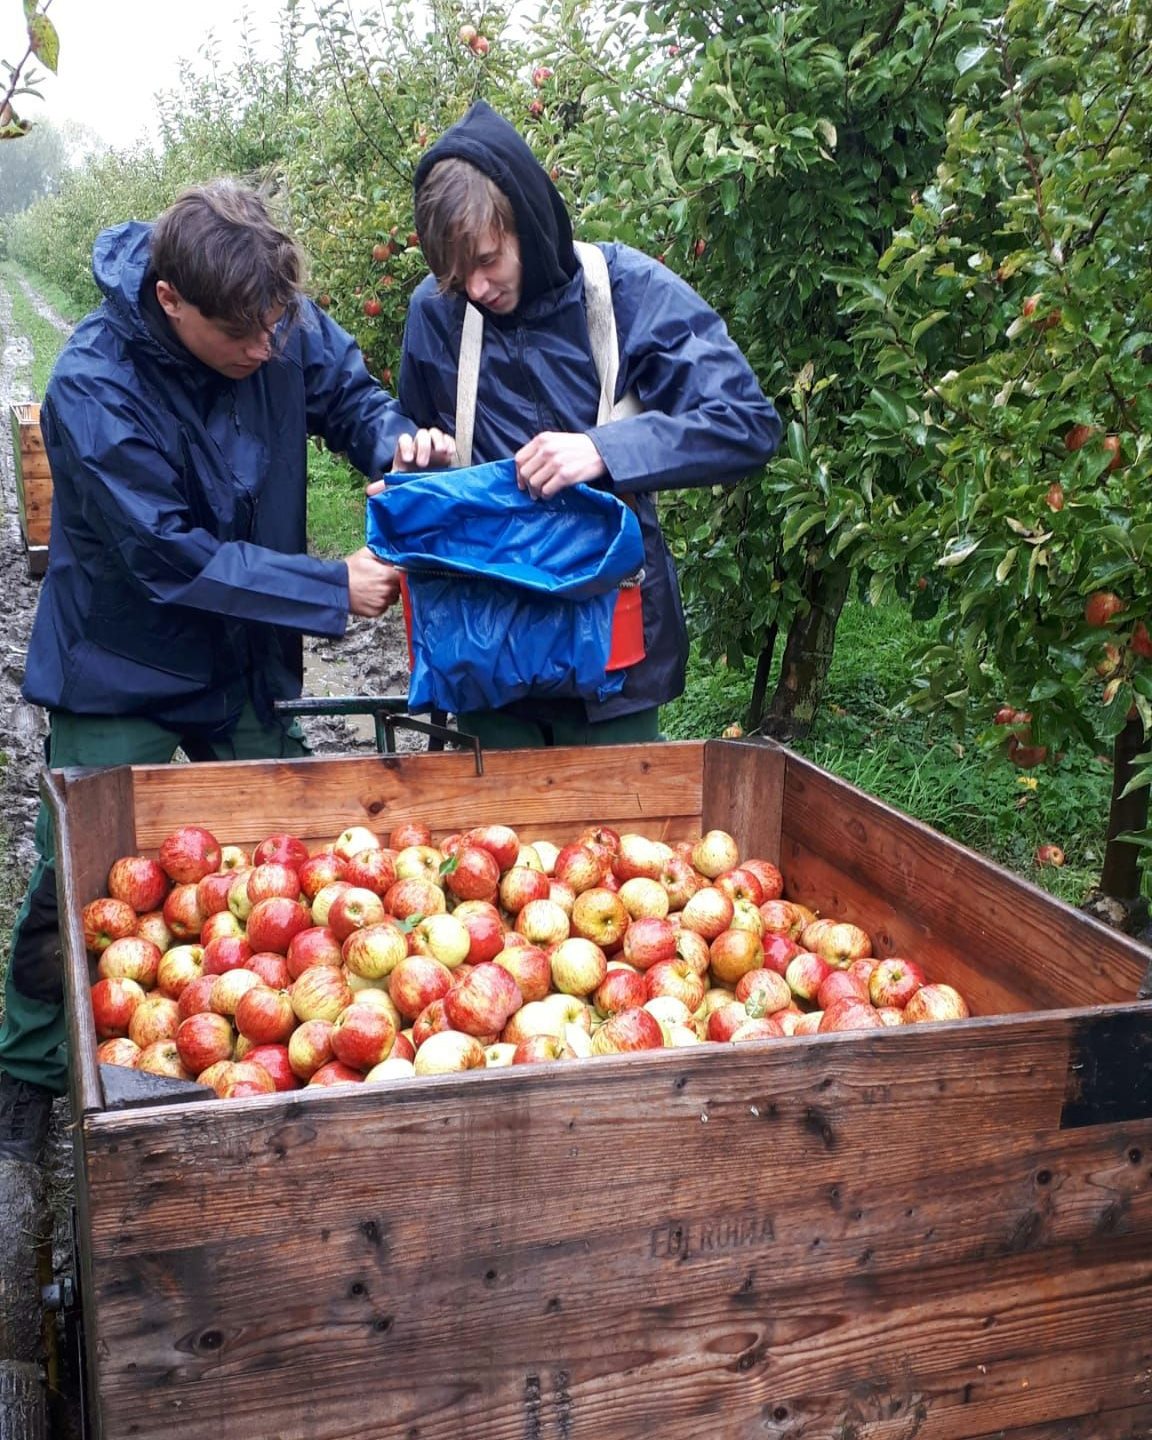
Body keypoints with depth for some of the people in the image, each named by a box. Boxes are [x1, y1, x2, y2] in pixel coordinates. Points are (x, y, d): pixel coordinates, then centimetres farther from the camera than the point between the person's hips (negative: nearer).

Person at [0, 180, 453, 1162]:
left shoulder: (281, 327, -14)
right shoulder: (94, 390, -27)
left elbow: (346, 390, 5)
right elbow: (174, 559, -26)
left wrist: (399, 439, -19)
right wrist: (334, 588, -27)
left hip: (245, 664, 5)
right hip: (120, 673, -4)